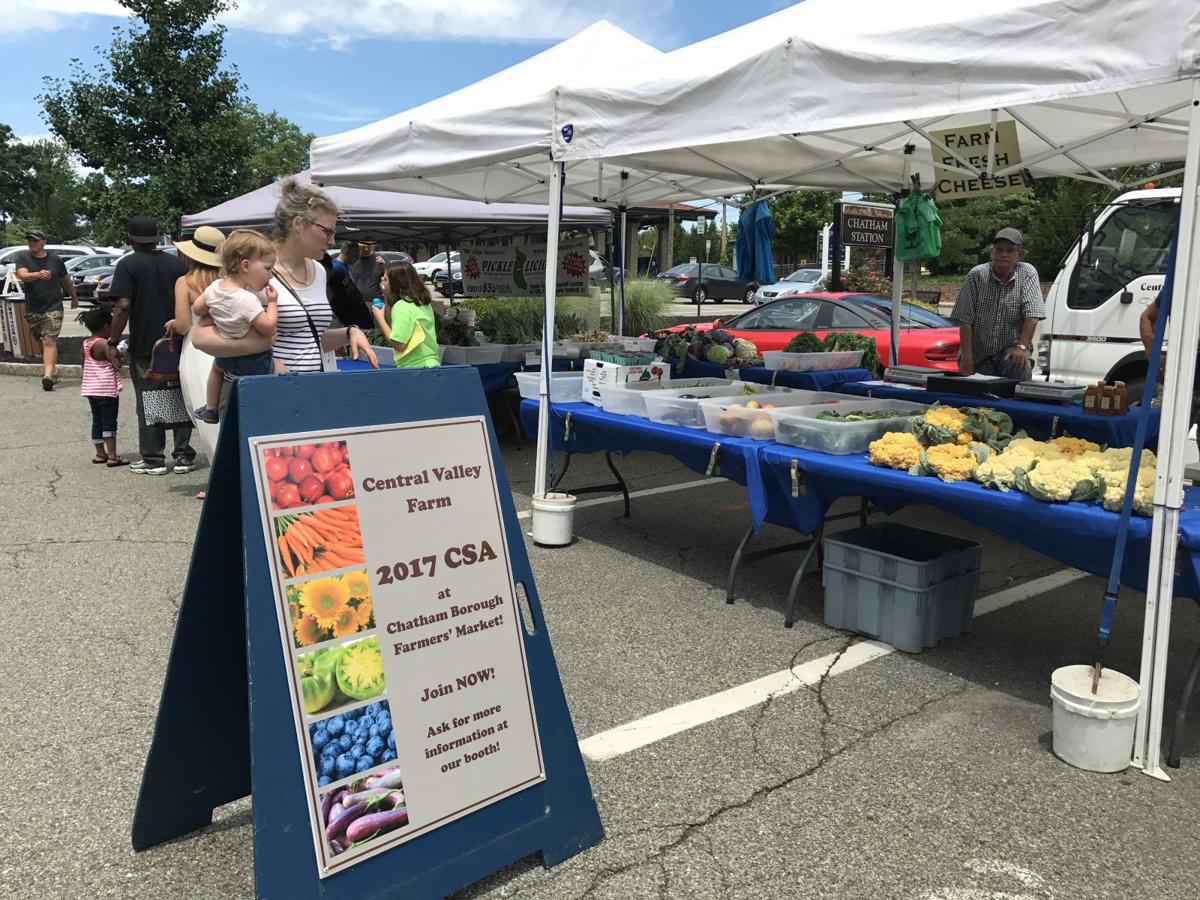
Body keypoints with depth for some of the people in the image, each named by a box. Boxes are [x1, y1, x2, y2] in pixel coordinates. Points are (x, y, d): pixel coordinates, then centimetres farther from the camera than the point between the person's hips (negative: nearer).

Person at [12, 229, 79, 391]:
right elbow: (22, 275, -19)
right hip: (32, 309, 3)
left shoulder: (55, 260, 3)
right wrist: (38, 274, -39)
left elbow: (66, 280, 19)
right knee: (41, 341, 14)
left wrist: (74, 297, 30)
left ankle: (48, 375, -24)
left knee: (49, 342, -14)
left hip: (53, 307, -3)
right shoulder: (22, 257, 1)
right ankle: (52, 368, 29)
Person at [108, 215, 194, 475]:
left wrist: (114, 341, -7)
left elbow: (123, 306, -15)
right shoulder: (178, 263, 5)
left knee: (148, 404, 5)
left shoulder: (128, 265, -6)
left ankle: (153, 459, 8)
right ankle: (183, 456, 12)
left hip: (143, 347, -3)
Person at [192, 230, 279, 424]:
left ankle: (210, 409, 53)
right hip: (253, 362, -9)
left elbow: (197, 309, 6)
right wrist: (272, 303, -16)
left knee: (217, 366, 40)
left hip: (224, 354, 9)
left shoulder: (214, 287, -8)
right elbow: (268, 328, -28)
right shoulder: (246, 299, -32)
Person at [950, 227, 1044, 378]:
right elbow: (965, 319, -7)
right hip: (979, 355, 1)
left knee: (1021, 370, -30)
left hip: (1011, 349, -1)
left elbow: (1032, 316, -9)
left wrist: (1021, 347, -21)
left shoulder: (1028, 274, -1)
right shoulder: (976, 275, -3)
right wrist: (966, 355, -14)